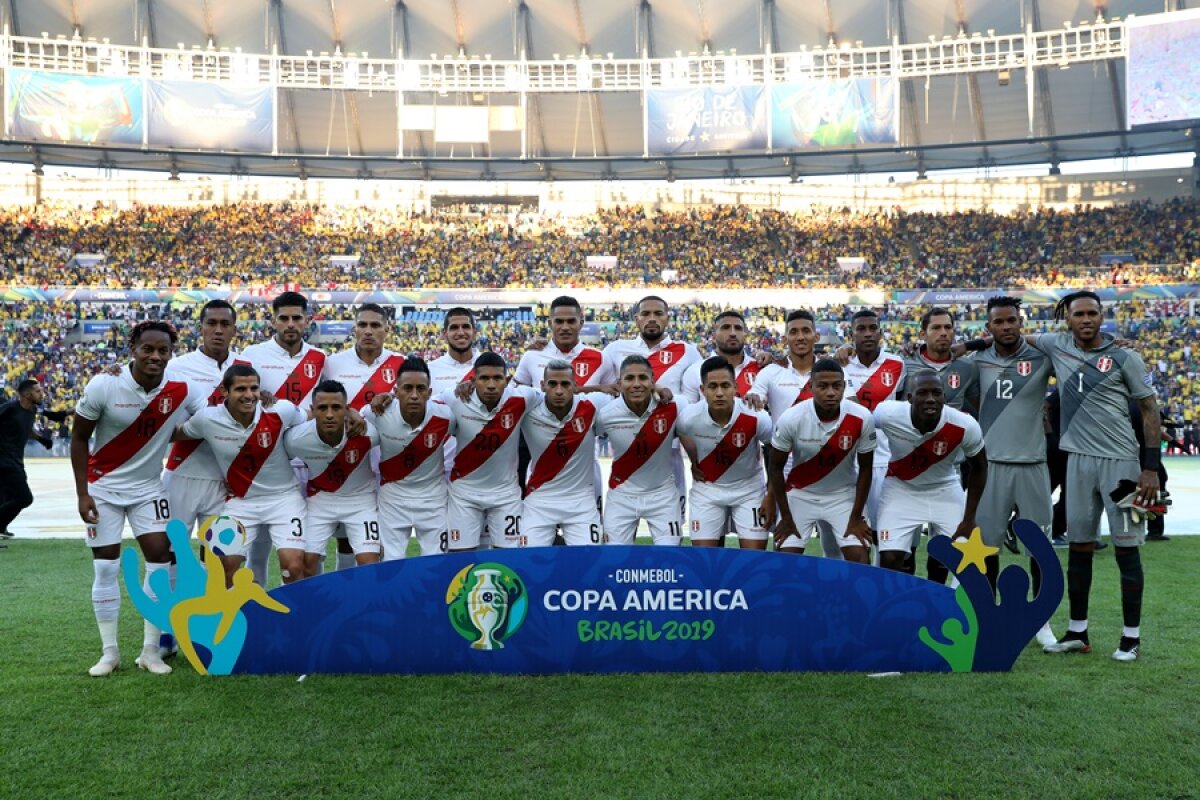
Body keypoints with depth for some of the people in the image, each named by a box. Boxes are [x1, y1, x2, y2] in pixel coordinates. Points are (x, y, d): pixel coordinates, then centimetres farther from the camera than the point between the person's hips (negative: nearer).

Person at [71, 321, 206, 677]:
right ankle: (109, 652, 15)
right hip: (104, 487, -1)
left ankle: (151, 651, 8)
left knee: (160, 561, -4)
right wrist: (82, 493, -9)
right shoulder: (103, 386, -17)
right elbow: (79, 438, -7)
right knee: (105, 568, 2)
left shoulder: (180, 391, -13)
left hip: (149, 488, 2)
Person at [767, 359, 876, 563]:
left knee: (860, 558, -8)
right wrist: (786, 517, -6)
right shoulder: (791, 419, -24)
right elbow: (775, 467, -10)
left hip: (843, 495, 1)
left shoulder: (862, 419, -21)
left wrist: (856, 517, -5)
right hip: (800, 494, -1)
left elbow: (865, 469, -6)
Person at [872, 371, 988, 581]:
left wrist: (969, 518, -5)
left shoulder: (965, 426, -27)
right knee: (890, 558, -14)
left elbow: (979, 468, -7)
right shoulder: (888, 415, -30)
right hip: (901, 487, -1)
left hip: (945, 489, 2)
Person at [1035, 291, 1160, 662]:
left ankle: (1131, 636, 12)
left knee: (1126, 547, 1)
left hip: (1120, 461, -4)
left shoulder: (1124, 357, -4)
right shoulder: (1056, 346, 5)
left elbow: (1149, 410, -2)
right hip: (1079, 460, 4)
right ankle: (1077, 632, 20)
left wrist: (1151, 467, -8)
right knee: (1079, 546, 10)